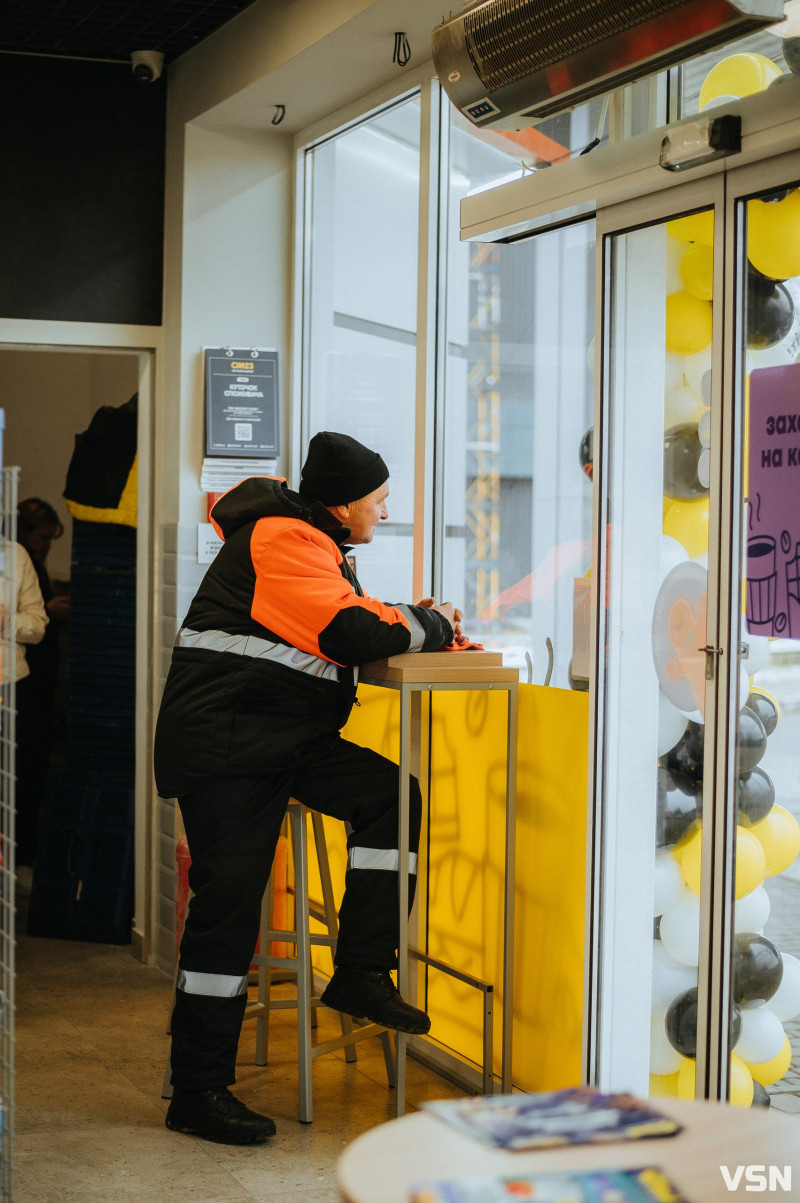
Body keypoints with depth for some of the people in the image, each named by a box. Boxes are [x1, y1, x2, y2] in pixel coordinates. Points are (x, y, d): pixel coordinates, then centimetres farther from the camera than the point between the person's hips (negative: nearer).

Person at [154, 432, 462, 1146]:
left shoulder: (316, 545, 19)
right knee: (229, 899, -9)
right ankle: (198, 1092, -3)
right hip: (224, 742, -9)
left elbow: (352, 625, 25)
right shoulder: (284, 540, -14)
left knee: (389, 791, -10)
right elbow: (353, 633, -22)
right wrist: (429, 625, -5)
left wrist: (420, 626, 7)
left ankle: (360, 973, -8)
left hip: (289, 738, 9)